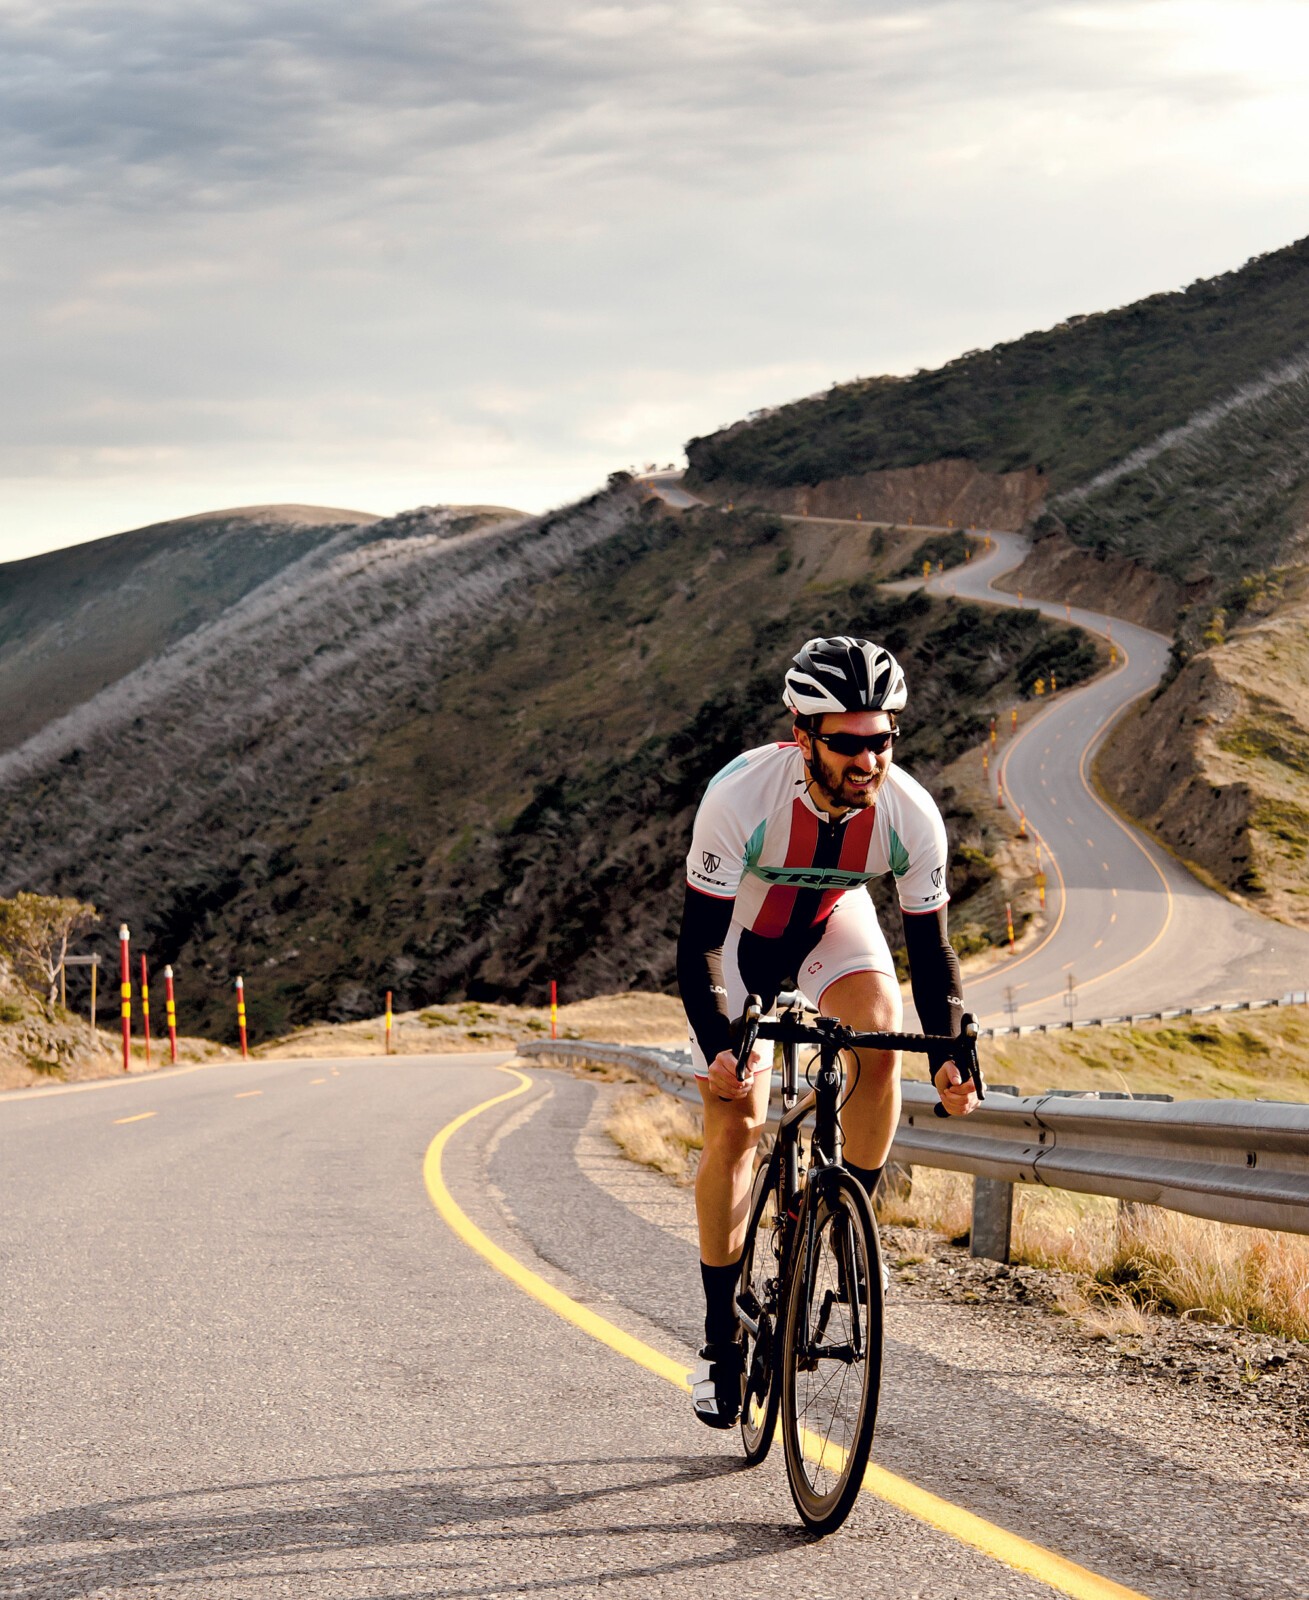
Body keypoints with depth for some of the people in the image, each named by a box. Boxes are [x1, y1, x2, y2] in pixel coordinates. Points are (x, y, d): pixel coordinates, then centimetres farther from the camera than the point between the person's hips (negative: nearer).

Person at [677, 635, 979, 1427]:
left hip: (833, 921, 2)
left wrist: (952, 1052, -32)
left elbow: (930, 945, -18)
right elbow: (698, 943, -31)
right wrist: (718, 1046, -45)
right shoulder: (740, 797, -38)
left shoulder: (911, 814, -29)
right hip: (740, 927, -2)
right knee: (735, 1124, -6)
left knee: (883, 1039, -28)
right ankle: (723, 1338, 7)